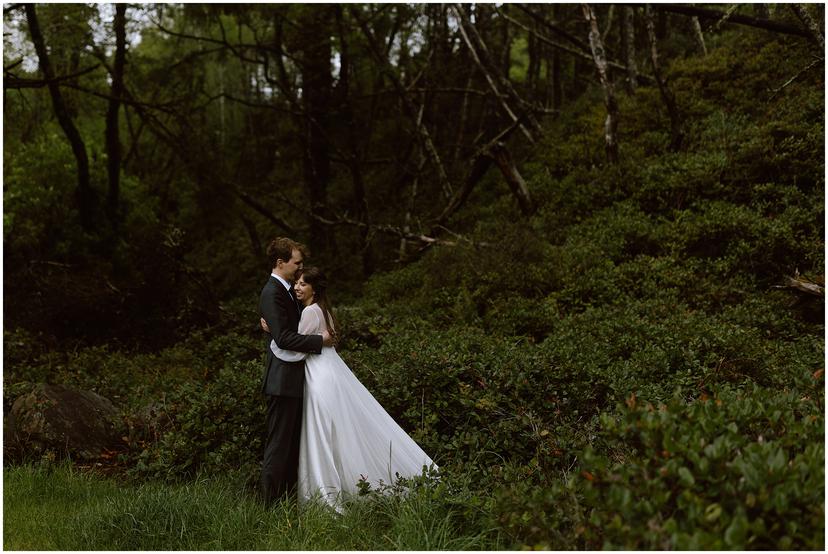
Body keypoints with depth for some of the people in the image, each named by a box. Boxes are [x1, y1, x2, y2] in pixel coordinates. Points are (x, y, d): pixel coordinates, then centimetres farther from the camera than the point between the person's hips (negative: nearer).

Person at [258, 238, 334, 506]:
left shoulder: (286, 290, 15)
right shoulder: (272, 293, -16)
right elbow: (284, 338, -24)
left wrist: (323, 334, 12)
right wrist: (320, 340, -17)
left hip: (293, 378, 10)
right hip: (282, 380, -10)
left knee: (293, 442, 15)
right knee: (279, 442, -5)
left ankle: (287, 498, 23)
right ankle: (271, 502, 1)